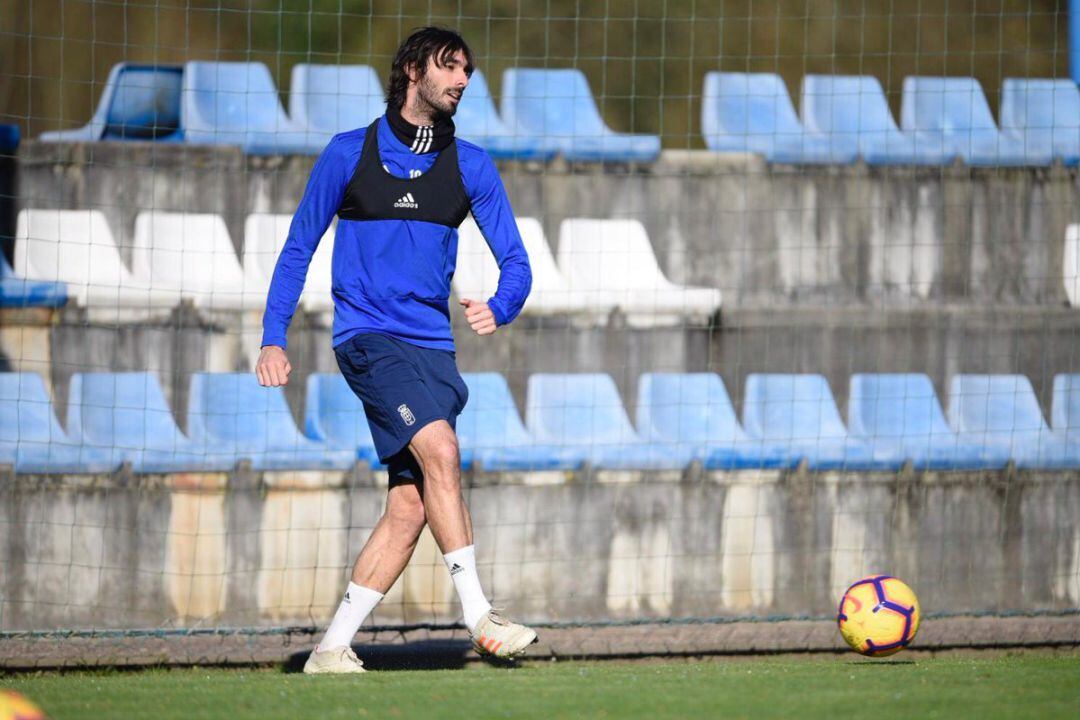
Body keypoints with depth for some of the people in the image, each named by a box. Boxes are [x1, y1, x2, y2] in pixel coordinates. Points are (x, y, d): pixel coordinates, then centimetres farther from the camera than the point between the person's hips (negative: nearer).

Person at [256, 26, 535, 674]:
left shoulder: (470, 166, 10)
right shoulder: (350, 154, 3)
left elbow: (516, 261, 8)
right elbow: (299, 248, 9)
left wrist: (499, 309, -15)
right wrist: (274, 340, 1)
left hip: (434, 345, 4)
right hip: (368, 335, -4)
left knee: (411, 507, -4)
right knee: (440, 449, -26)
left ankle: (333, 648, 3)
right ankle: (479, 616, -29)